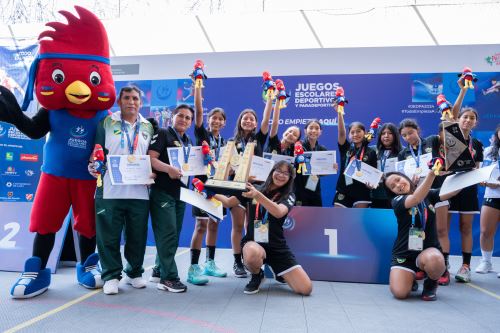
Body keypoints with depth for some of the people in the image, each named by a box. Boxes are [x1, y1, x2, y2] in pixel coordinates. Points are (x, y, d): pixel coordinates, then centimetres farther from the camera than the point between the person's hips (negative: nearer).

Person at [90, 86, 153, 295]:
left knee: (137, 236, 9)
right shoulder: (106, 123, 7)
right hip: (110, 190, -2)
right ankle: (111, 275, 16)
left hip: (139, 192, 2)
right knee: (109, 236, 2)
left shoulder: (148, 127, 15)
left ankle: (134, 273, 25)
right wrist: (94, 166, -13)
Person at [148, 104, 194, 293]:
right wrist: (169, 169, -29)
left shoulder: (188, 142, 19)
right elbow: (151, 158, -14)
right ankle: (168, 278, -4)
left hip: (181, 193, 8)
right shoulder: (162, 134, -3)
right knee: (167, 234, -9)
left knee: (173, 235, 11)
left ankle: (159, 271, 23)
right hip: (162, 192, -8)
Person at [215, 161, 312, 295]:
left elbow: (279, 212, -24)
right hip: (253, 242, -1)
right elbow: (229, 202, 5)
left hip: (277, 247, 1)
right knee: (253, 253, -41)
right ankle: (257, 276, -1)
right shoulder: (254, 189, 3)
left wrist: (258, 196, -38)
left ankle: (278, 272, 23)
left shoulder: (288, 196, -1)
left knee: (306, 289, -10)